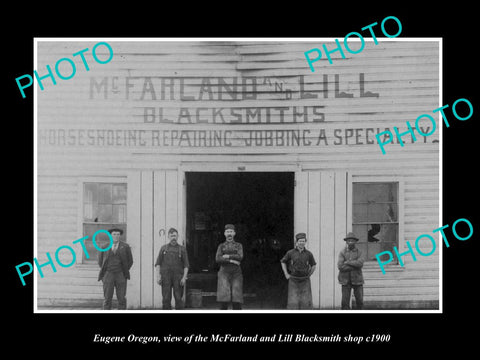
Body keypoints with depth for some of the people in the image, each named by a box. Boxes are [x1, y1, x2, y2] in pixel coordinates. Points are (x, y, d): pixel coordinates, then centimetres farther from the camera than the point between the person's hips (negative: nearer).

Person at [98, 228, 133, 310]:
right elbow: (100, 261, 16)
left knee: (122, 299, -3)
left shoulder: (125, 246, 2)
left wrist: (124, 272, 4)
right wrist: (104, 272, 8)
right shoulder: (104, 247, 4)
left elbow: (130, 261, 8)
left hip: (120, 276, 0)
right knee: (107, 299, -3)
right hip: (108, 275, 0)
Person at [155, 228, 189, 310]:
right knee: (166, 299, -3)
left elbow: (186, 265, 5)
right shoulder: (163, 248, 12)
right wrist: (158, 276, -5)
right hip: (166, 277, 1)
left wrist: (184, 277, -8)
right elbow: (158, 263, 8)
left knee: (179, 298, -5)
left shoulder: (182, 249, 9)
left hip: (178, 277, -1)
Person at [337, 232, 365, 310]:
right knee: (345, 302, -5)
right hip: (346, 280, -1)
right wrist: (354, 266, -15)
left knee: (359, 300, 6)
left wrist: (348, 262, -17)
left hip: (357, 280, 1)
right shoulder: (342, 253, 0)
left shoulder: (359, 252, 2)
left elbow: (360, 263, -18)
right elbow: (340, 266, -14)